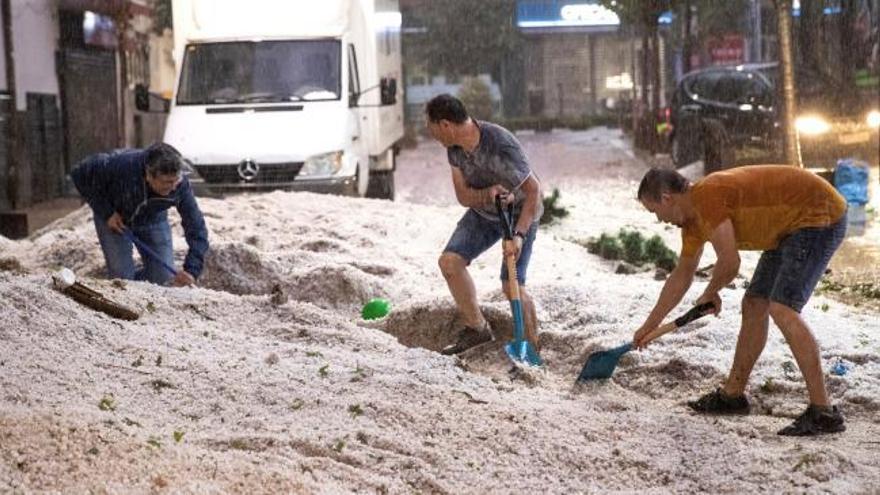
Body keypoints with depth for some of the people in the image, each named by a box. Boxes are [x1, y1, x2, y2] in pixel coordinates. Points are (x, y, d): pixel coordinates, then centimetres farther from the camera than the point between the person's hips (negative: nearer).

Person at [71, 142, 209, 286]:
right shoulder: (120, 165, -39)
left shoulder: (180, 184, -32)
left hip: (152, 219, 2)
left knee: (163, 277, -3)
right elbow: (80, 174, -22)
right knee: (122, 277, -10)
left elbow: (196, 228, -27)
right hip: (114, 218, -2)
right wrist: (106, 213, -25)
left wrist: (191, 271, -40)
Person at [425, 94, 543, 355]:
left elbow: (534, 190, -29)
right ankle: (477, 329, 9)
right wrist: (487, 194, -34)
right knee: (449, 260, -5)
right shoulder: (454, 147, -13)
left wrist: (518, 235, -36)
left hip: (520, 213, -7)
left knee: (511, 284, -15)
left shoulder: (500, 145, -35)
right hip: (483, 212, 7)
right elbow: (463, 195, -11)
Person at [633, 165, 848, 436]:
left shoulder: (706, 196, -22)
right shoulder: (692, 217, 10)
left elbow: (729, 263, -23)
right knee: (754, 305, 12)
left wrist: (710, 294, 0)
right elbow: (681, 276, 23)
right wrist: (649, 326, 29)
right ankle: (732, 395, 24)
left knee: (782, 309, -21)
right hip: (793, 226, 10)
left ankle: (823, 412, -22)